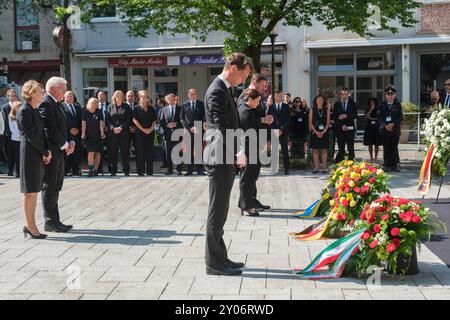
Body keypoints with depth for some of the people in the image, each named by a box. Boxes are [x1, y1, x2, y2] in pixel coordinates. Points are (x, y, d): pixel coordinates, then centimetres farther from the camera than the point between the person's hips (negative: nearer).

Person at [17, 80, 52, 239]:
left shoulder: (35, 110, 14)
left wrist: (47, 151, 0)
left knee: (34, 191, 11)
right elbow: (31, 136, -16)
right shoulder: (24, 111, -13)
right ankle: (30, 226, 5)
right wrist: (45, 152, -10)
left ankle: (30, 225, 18)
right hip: (30, 154, -9)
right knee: (30, 191, -2)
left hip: (39, 155, 9)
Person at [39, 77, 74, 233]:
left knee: (56, 187, 13)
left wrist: (71, 142, 3)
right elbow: (51, 130, -20)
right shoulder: (45, 104, -15)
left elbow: (64, 126, 19)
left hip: (59, 152, 10)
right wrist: (65, 145, -12)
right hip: (51, 152, -10)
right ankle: (51, 222, 4)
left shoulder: (57, 104, 16)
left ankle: (53, 221, 20)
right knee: (50, 188, -3)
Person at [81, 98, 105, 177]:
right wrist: (83, 133, -9)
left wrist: (102, 132, -9)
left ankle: (95, 170, 12)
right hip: (89, 136, -2)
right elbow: (83, 123, -1)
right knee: (91, 152, -14)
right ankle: (90, 170, -13)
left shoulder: (99, 112, 5)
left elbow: (101, 123, 0)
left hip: (98, 135, 2)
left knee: (98, 153, 4)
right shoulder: (85, 112, 2)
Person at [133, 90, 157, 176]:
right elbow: (135, 120, -4)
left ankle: (149, 170, 6)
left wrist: (151, 129, -7)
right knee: (140, 151, -3)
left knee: (149, 151, 2)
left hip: (150, 132, 3)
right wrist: (143, 129, -11)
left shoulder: (151, 109, 12)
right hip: (140, 132, -3)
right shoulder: (137, 108, 3)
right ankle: (140, 171, 0)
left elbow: (154, 120, 10)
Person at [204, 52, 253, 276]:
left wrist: (236, 154, 13)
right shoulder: (217, 91, -14)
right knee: (217, 212, -4)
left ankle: (219, 258, 23)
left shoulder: (224, 90, 17)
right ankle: (214, 262, 3)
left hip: (226, 159, 10)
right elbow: (222, 127, -22)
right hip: (220, 159, -10)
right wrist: (237, 153, -20)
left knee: (219, 211, 14)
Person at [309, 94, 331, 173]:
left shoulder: (326, 110, 7)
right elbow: (310, 122, 2)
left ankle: (324, 167, 1)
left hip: (324, 132, 0)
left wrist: (323, 131, -10)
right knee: (315, 150, -1)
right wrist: (316, 131, -10)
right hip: (315, 132, 0)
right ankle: (316, 167, 3)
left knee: (324, 150, -1)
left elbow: (328, 122, 4)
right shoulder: (312, 110, 6)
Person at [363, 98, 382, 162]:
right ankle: (371, 158, 8)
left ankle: (376, 157, 8)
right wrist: (371, 109, -14)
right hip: (369, 128, 1)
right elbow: (365, 116, -11)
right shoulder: (368, 110, 6)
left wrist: (372, 118, -7)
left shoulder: (378, 109, 3)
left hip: (376, 127, -1)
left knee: (376, 144, 1)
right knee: (370, 144, 1)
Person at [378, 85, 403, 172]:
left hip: (395, 130, 0)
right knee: (386, 148, 1)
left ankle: (394, 165, 7)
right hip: (384, 130, 0)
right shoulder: (382, 105, 6)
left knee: (394, 148, 2)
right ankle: (387, 165, 5)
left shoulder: (398, 104, 5)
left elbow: (400, 117, 0)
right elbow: (379, 117, 1)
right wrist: (385, 126, -13)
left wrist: (393, 124, -13)